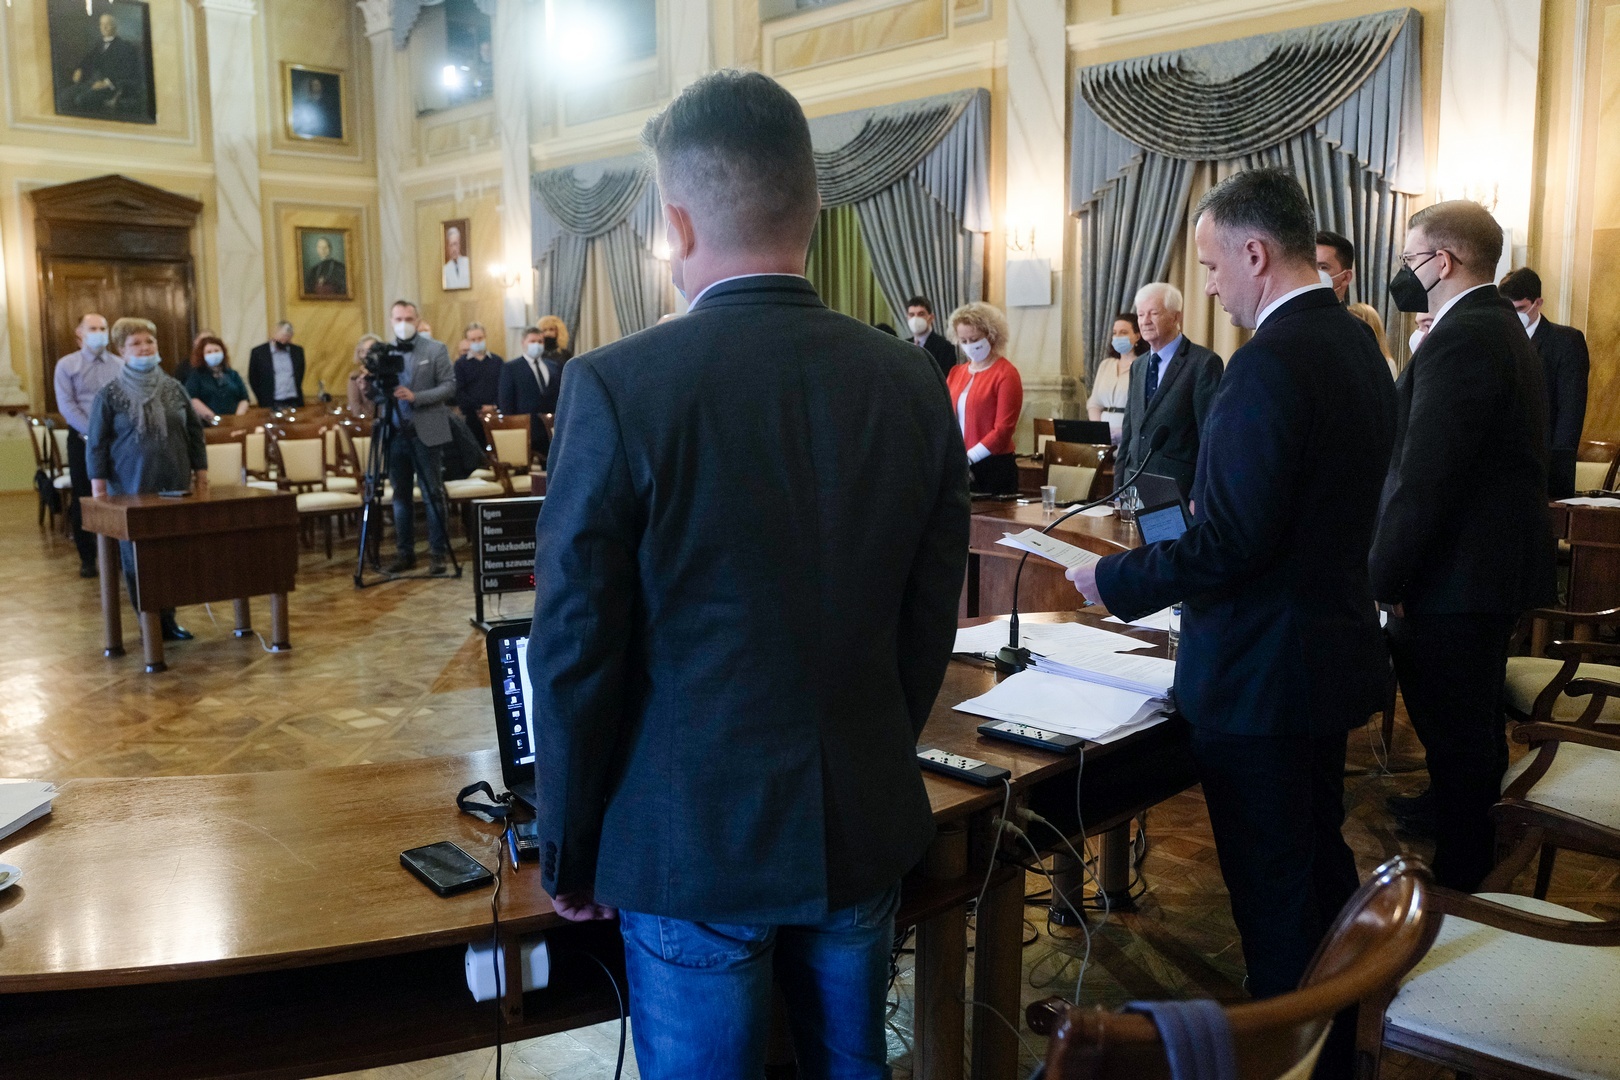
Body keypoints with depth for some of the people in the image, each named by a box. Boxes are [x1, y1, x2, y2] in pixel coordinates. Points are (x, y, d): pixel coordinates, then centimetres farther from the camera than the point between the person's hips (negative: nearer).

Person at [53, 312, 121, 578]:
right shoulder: (67, 365, 4)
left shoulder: (121, 365, 8)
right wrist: (93, 433, -16)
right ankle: (87, 558, 11)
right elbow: (66, 405, -5)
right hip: (82, 440, -1)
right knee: (83, 499, 3)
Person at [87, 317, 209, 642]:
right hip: (131, 492, -2)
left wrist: (201, 475, 7)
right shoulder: (109, 396, -1)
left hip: (175, 490, 3)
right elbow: (96, 446, 0)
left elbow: (195, 433, 12)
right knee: (137, 558, 2)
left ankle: (168, 619, 14)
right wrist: (99, 492, -4)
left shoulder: (174, 389, 7)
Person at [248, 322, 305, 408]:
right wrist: (263, 400, 2)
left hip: (295, 403, 2)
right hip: (272, 405, -2)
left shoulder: (297, 351, 9)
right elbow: (253, 379, 5)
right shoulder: (258, 352, 1)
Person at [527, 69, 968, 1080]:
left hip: (695, 840, -4)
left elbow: (577, 650, -13)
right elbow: (930, 622, 3)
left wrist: (569, 852, 1)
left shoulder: (618, 388, -17)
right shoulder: (913, 381, -4)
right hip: (867, 827, 4)